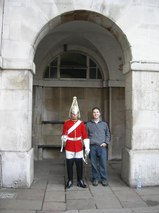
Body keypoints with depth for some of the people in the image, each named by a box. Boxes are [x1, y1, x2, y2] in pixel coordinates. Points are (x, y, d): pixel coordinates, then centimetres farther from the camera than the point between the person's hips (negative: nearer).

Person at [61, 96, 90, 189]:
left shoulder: (81, 123, 2)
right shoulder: (66, 123, 0)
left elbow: (85, 136, 1)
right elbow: (64, 135, 0)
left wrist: (87, 147, -4)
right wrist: (64, 137, -24)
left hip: (79, 148, 1)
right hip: (69, 148, -1)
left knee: (79, 164, 6)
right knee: (69, 164, 4)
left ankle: (80, 180, 21)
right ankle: (70, 181, 19)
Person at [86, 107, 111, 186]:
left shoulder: (104, 123, 9)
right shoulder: (88, 124, 7)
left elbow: (108, 134, 12)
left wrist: (106, 142, 0)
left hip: (102, 146, 0)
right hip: (92, 147, 0)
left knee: (103, 164, 2)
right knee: (94, 164, 6)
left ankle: (104, 179, 15)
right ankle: (95, 178, 19)